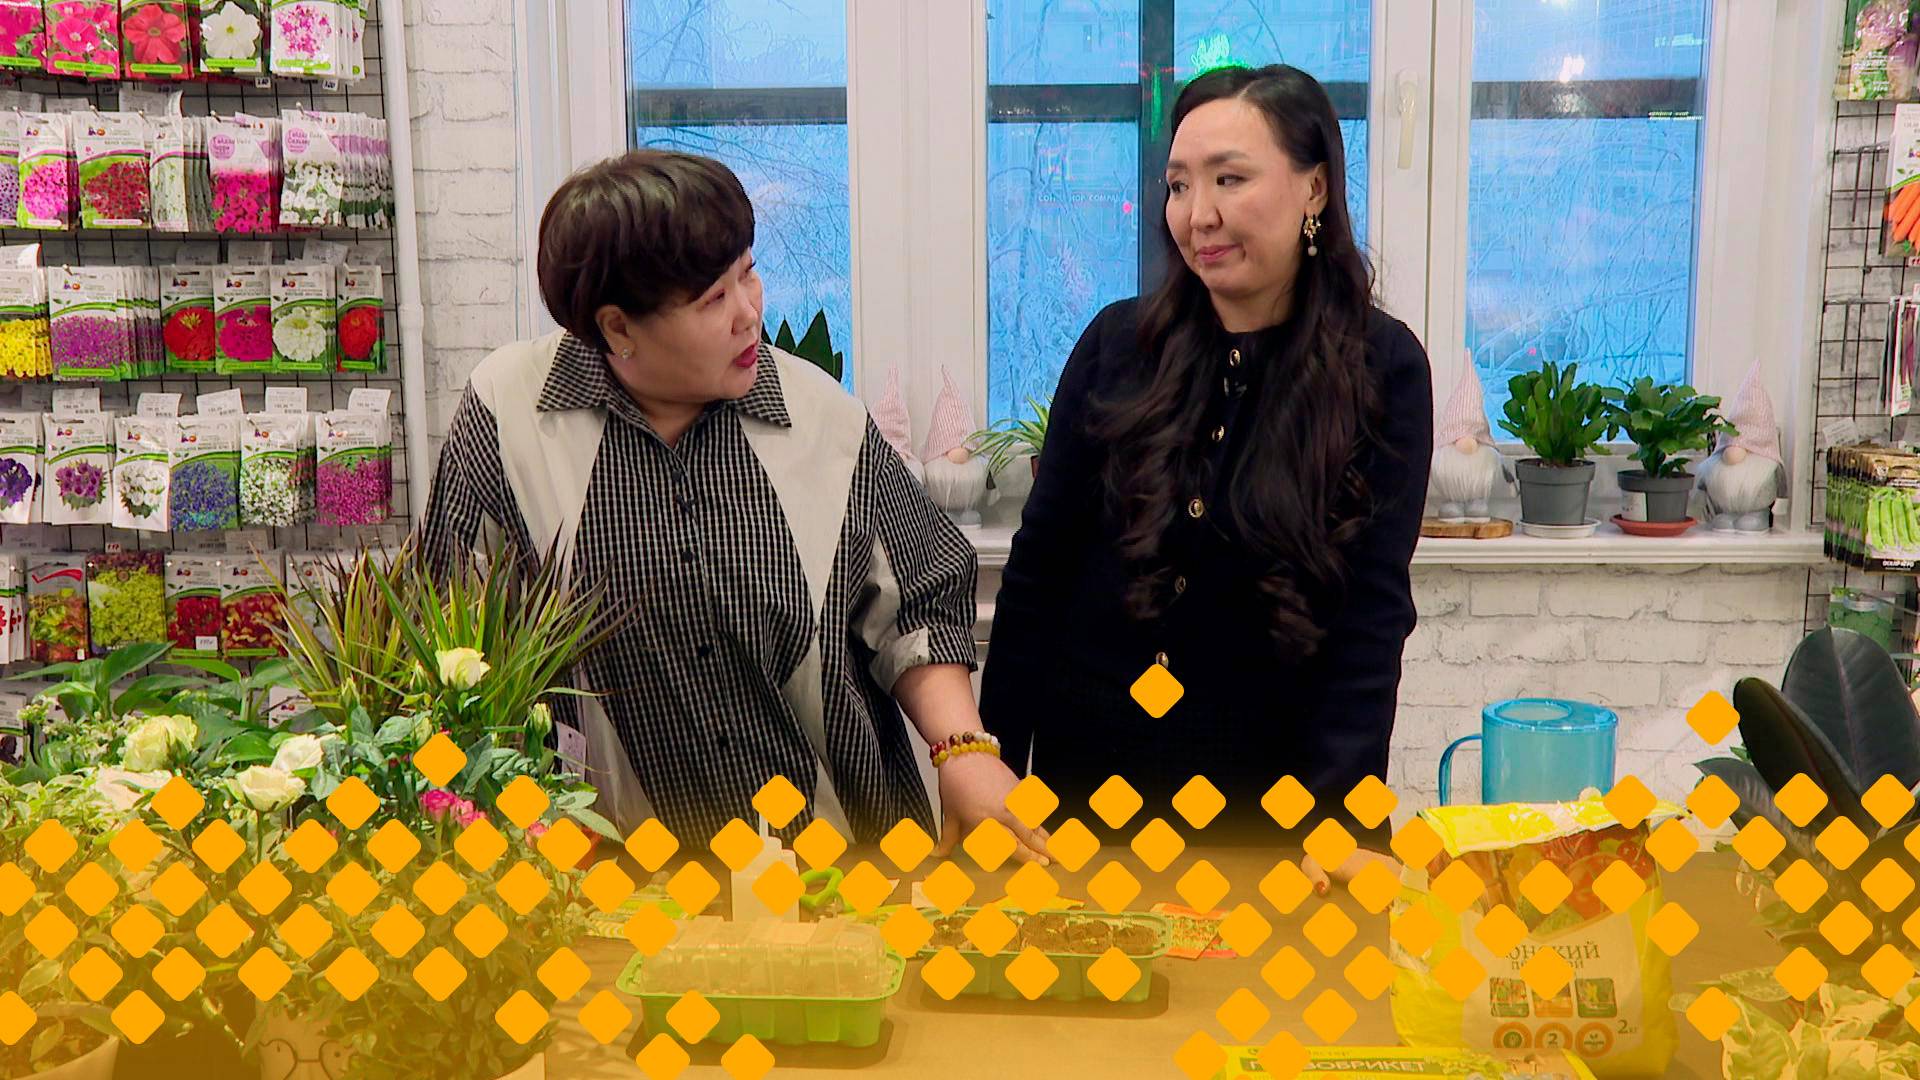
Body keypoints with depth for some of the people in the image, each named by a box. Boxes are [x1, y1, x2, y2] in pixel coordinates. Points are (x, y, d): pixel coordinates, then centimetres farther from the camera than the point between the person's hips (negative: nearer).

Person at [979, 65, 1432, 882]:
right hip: (1087, 763, 2)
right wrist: (993, 764, -1)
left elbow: (1373, 609, -14)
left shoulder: (1383, 369, -9)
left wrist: (1334, 813, -23)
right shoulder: (1118, 345, -4)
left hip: (1266, 784, -2)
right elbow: (1040, 562, -1)